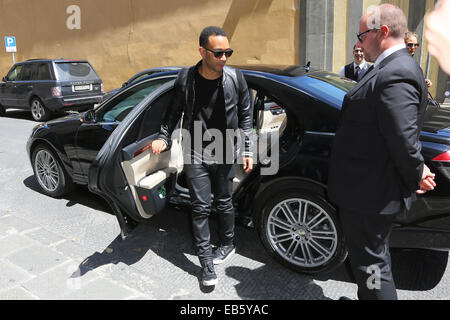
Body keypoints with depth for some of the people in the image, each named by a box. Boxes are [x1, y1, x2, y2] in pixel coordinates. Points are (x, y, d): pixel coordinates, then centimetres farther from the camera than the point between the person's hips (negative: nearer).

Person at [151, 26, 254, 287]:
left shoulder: (236, 78, -5)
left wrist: (248, 150, 0)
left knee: (224, 203, 13)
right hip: (196, 155, 0)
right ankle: (207, 262, 15)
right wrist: (164, 137, -1)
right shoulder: (185, 79, -5)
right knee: (201, 208, 2)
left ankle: (228, 244, 38)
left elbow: (245, 116, 2)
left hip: (225, 154, 0)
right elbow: (175, 111, 9)